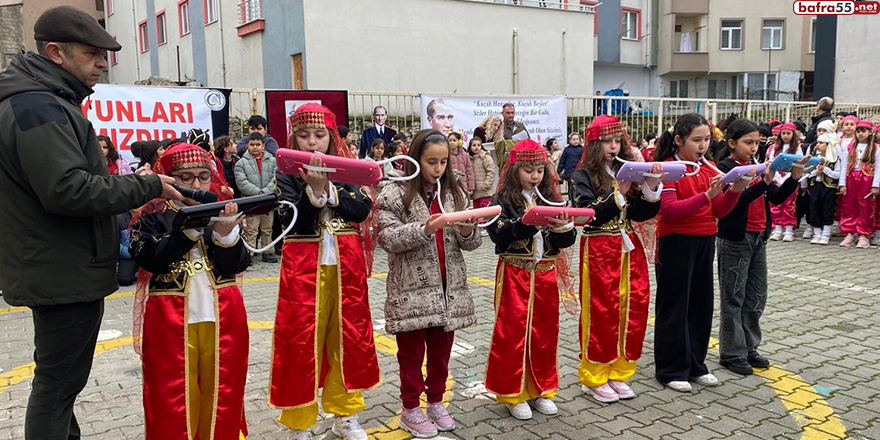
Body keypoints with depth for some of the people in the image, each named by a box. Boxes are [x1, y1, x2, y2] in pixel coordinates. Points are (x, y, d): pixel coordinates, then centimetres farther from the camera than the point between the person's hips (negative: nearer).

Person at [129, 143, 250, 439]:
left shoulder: (223, 211, 4)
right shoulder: (152, 215, 0)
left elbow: (235, 265, -4)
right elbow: (150, 259, -15)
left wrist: (225, 232, -22)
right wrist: (189, 228, -21)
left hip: (221, 314, 2)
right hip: (169, 317, -2)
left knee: (221, 390, 10)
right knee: (173, 394, 5)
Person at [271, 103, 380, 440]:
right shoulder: (286, 174, 1)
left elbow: (362, 210, -7)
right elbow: (292, 220, -13)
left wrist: (328, 188, -16)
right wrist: (313, 187, -24)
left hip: (346, 266, 3)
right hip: (304, 268, -2)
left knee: (348, 337, 10)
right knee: (301, 341, 1)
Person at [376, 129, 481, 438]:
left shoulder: (454, 193, 8)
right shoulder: (395, 194, -6)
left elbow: (471, 244, 9)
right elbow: (387, 238, -14)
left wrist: (467, 231, -14)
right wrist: (423, 229, -25)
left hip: (449, 288, 4)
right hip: (412, 290, -4)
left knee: (441, 350, 16)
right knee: (412, 351, 9)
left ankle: (436, 401, 34)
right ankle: (410, 410, 24)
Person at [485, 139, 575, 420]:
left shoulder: (551, 198, 8)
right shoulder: (504, 199, -4)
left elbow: (566, 240, 5)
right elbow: (498, 234, -17)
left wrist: (563, 226, -15)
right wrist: (526, 222, -29)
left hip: (545, 274, 4)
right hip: (514, 275, -4)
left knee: (545, 332, 10)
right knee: (513, 332, 1)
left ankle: (540, 389, 25)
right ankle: (513, 392, 15)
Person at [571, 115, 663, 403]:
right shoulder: (584, 176, -2)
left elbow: (640, 214, 4)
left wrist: (651, 188, -10)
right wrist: (618, 192, -20)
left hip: (630, 248, 5)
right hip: (599, 251, -5)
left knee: (633, 310, 6)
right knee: (601, 313, -1)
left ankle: (618, 373, 21)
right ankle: (594, 377, 13)